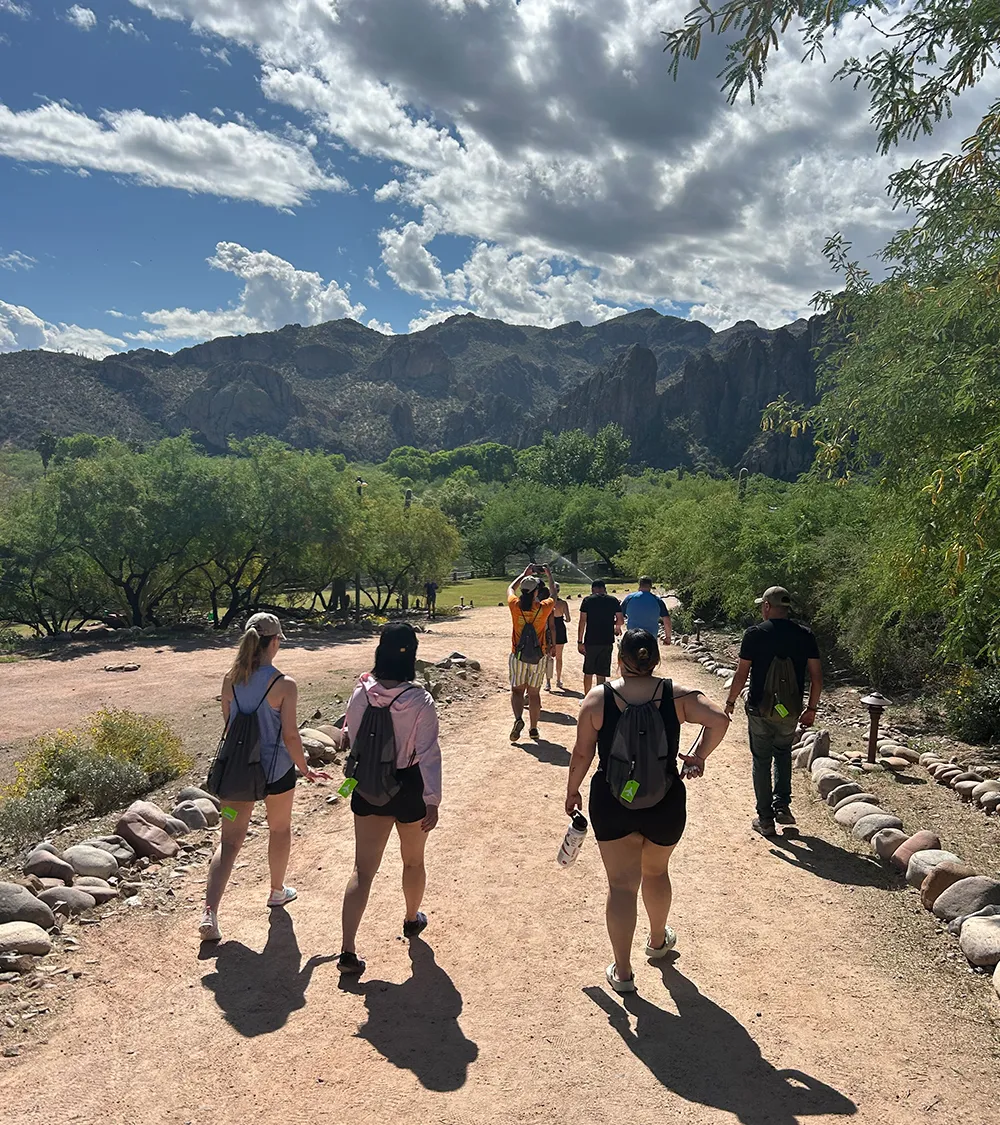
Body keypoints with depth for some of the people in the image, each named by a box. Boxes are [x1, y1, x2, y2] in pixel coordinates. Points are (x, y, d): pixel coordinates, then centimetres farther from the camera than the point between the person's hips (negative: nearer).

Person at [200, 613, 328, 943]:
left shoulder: (230, 679, -5)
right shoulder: (284, 684, -18)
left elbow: (228, 723, 6)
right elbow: (290, 735, -16)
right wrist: (305, 769, -1)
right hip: (276, 770, -3)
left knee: (229, 841, 9)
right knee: (280, 830, 22)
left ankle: (209, 912, -4)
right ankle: (277, 891, 41)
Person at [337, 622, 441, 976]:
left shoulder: (360, 695, -11)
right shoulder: (419, 701, -20)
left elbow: (350, 737, 3)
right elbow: (428, 752, -21)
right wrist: (432, 800, -16)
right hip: (408, 788, -2)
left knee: (363, 868, 10)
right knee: (413, 860, 24)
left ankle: (348, 950, 5)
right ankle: (412, 919, 46)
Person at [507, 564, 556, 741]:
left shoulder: (515, 605, -8)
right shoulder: (543, 607, -10)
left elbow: (510, 589, 15)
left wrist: (524, 574, 25)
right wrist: (549, 576, 26)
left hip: (518, 655, 0)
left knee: (517, 690, 9)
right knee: (534, 692, 11)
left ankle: (518, 719, -16)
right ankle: (533, 728, 18)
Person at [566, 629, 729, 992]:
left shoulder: (598, 698, -10)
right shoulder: (675, 695, -8)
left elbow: (582, 754, -6)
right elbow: (719, 719, -18)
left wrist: (572, 791, 8)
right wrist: (698, 757, -6)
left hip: (612, 803, -1)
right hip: (665, 805, 2)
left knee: (621, 884, 9)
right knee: (656, 871, 26)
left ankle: (622, 972, 15)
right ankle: (658, 940, 47)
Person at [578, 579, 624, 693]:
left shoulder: (587, 600, -2)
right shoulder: (613, 600, 3)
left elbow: (582, 621, -5)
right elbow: (621, 621, 3)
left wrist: (580, 641, -2)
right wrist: (617, 627, 26)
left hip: (590, 641, -1)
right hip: (607, 641, 1)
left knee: (588, 672, 13)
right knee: (601, 674, 5)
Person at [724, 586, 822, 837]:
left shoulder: (755, 634, -11)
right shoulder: (805, 635, -1)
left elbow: (742, 674, -9)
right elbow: (816, 675, 1)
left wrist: (730, 702, 4)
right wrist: (812, 708, 12)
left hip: (760, 708, -3)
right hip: (791, 709, 3)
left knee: (762, 760, 9)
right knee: (783, 753, 26)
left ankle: (765, 819, 14)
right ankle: (782, 804, 13)